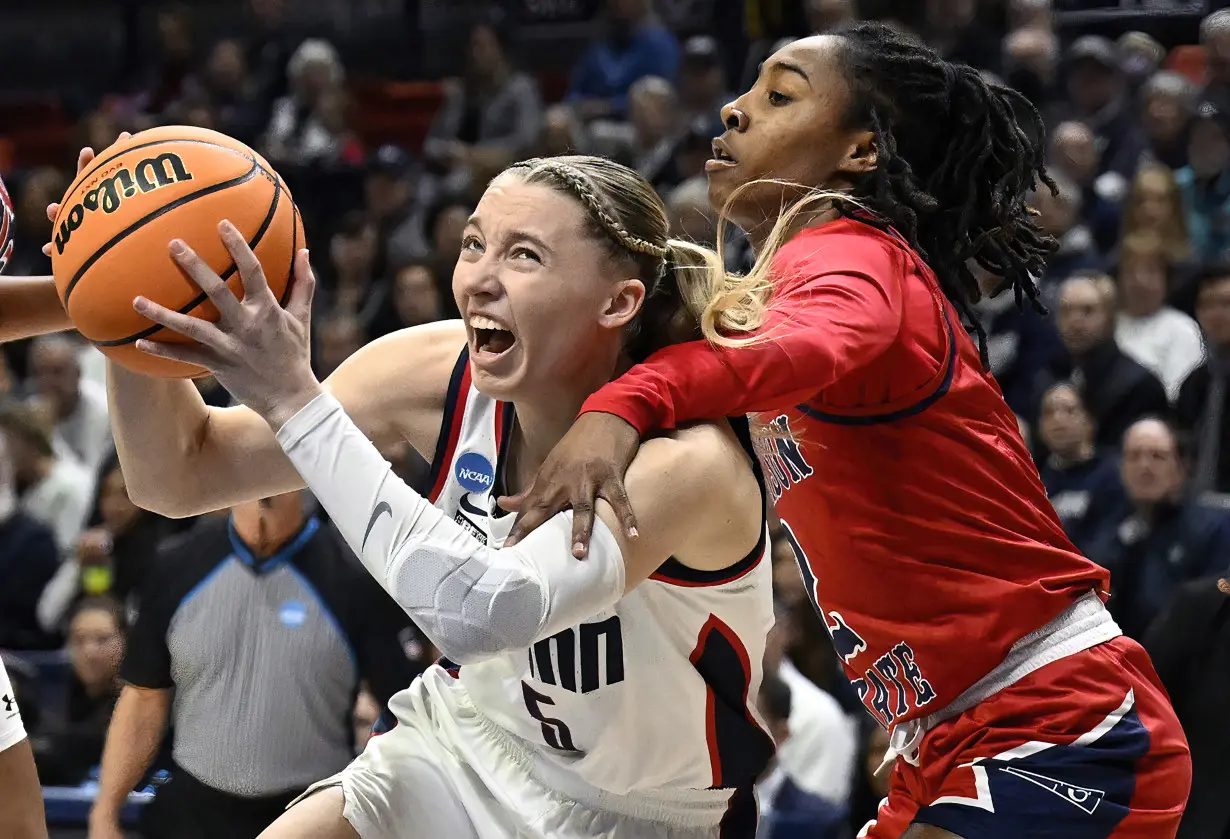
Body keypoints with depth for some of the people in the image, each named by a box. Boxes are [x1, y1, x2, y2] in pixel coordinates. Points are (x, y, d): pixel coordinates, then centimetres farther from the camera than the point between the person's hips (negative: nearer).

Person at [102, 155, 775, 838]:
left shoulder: (688, 459, -30)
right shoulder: (439, 373, -14)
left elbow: (481, 612, -45)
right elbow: (179, 480, -8)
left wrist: (293, 399, -43)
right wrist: (137, 315, -28)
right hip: (463, 748, 4)